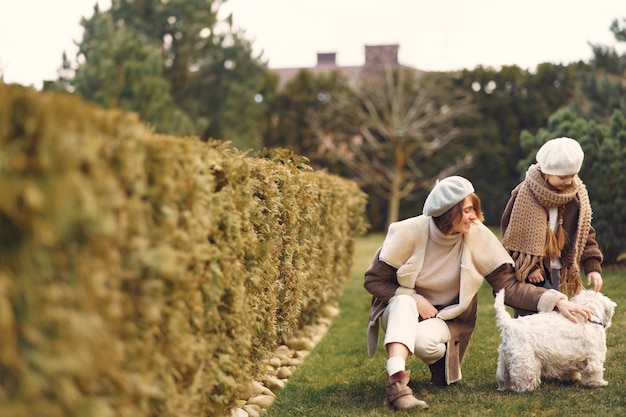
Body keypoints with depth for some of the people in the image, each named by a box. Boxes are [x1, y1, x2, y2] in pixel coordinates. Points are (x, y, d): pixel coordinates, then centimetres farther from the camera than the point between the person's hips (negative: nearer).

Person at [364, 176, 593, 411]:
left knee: (423, 340, -33)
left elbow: (508, 287, -14)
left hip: (448, 319, 0)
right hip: (402, 314, 0)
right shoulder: (409, 232, -18)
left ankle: (444, 358, 2)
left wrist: (556, 301, -26)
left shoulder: (479, 237, -15)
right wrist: (414, 299, -22)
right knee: (404, 302, -36)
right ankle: (396, 381, -48)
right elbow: (373, 280, -10)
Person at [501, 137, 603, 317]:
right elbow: (511, 233, -9)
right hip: (529, 273, -5)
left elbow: (585, 231, 6)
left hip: (559, 272, 5)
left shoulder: (577, 193, 1)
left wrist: (593, 266, -5)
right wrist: (529, 266, -13)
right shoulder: (525, 193, -13)